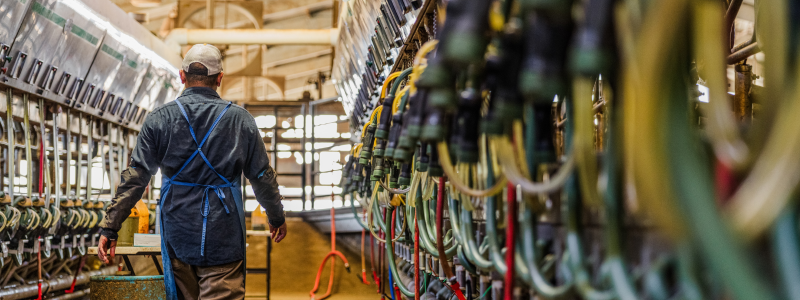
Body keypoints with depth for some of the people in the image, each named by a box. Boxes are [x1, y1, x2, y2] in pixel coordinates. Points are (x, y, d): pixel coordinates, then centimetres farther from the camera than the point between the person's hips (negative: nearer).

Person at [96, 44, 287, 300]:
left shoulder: (160, 119, -1)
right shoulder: (240, 120, 0)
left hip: (177, 233, 2)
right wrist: (277, 218, 22)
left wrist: (110, 227, -2)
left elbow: (135, 177, -5)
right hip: (223, 235, -1)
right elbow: (262, 176, 6)